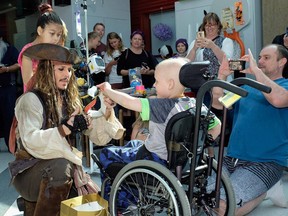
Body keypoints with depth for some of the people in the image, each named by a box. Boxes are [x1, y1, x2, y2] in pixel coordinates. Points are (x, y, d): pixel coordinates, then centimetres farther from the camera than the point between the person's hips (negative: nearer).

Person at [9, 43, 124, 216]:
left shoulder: (70, 100, 6)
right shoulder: (31, 99, -12)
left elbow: (96, 135, 2)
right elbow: (30, 141, -26)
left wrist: (106, 112, -14)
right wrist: (66, 129, -35)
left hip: (66, 166, 6)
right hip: (30, 170, -6)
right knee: (60, 166, -35)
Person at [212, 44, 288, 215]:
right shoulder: (248, 87, 18)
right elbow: (218, 104, 12)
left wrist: (256, 70, -17)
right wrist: (222, 75, 1)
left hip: (264, 163, -7)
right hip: (232, 159, 7)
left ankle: (266, 192, 3)